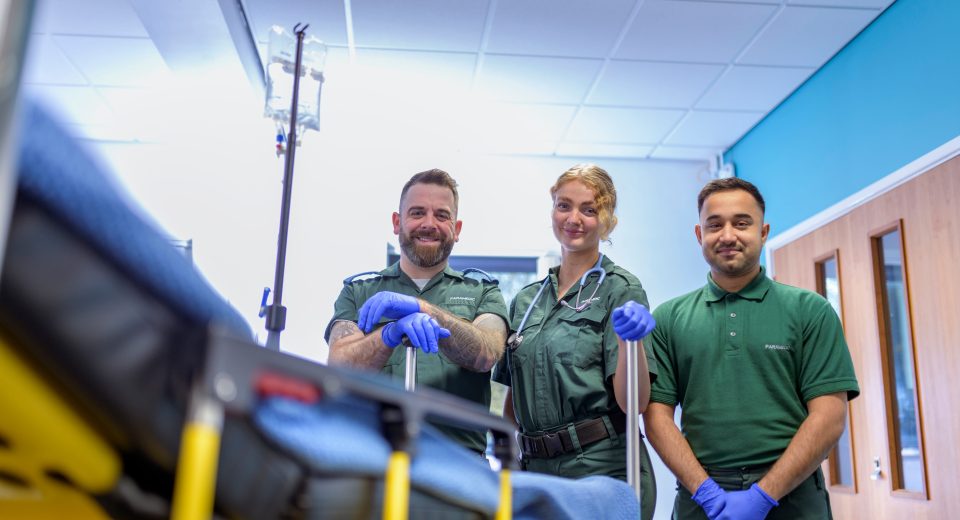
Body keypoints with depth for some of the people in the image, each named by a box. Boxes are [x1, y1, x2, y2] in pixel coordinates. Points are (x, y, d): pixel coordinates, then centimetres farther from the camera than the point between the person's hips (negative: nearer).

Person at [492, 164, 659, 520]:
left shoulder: (620, 289, -6)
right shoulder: (525, 300, 10)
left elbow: (633, 402, -15)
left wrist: (632, 339, -30)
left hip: (604, 469, -5)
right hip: (536, 470, 5)